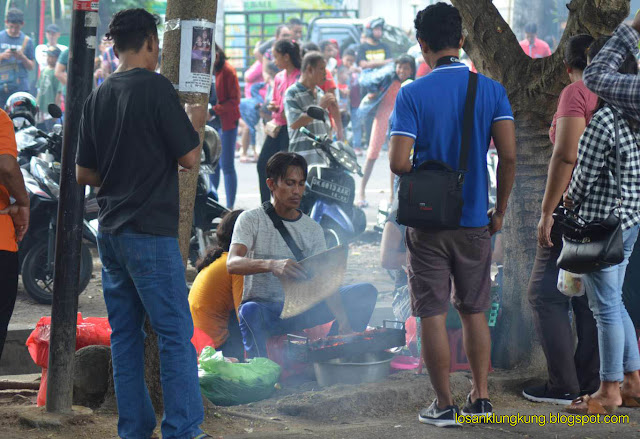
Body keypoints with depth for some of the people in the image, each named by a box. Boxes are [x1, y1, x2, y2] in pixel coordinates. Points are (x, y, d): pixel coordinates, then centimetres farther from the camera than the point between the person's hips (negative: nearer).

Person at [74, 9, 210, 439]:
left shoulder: (97, 97, 9)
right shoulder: (156, 87, -10)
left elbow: (84, 173, 13)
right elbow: (190, 157, -9)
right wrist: (197, 122, 9)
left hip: (111, 230, 7)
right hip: (151, 231, -7)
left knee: (125, 334, 10)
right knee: (176, 333, -4)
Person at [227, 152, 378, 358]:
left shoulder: (313, 229, 9)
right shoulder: (251, 220, -3)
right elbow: (232, 264, -20)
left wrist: (342, 318, -21)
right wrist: (272, 265, -41)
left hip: (301, 311, 4)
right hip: (265, 309, -4)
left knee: (366, 292, -8)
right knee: (250, 311, -40)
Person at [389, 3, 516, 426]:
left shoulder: (412, 94, -10)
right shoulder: (491, 90, -3)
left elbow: (398, 162, -16)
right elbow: (509, 156, -9)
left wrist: (422, 177, 7)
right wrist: (500, 211, 3)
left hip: (427, 221, -3)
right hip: (475, 221, 3)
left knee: (433, 315, 4)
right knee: (475, 312, 16)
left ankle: (445, 405, 7)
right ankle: (481, 397, 18)